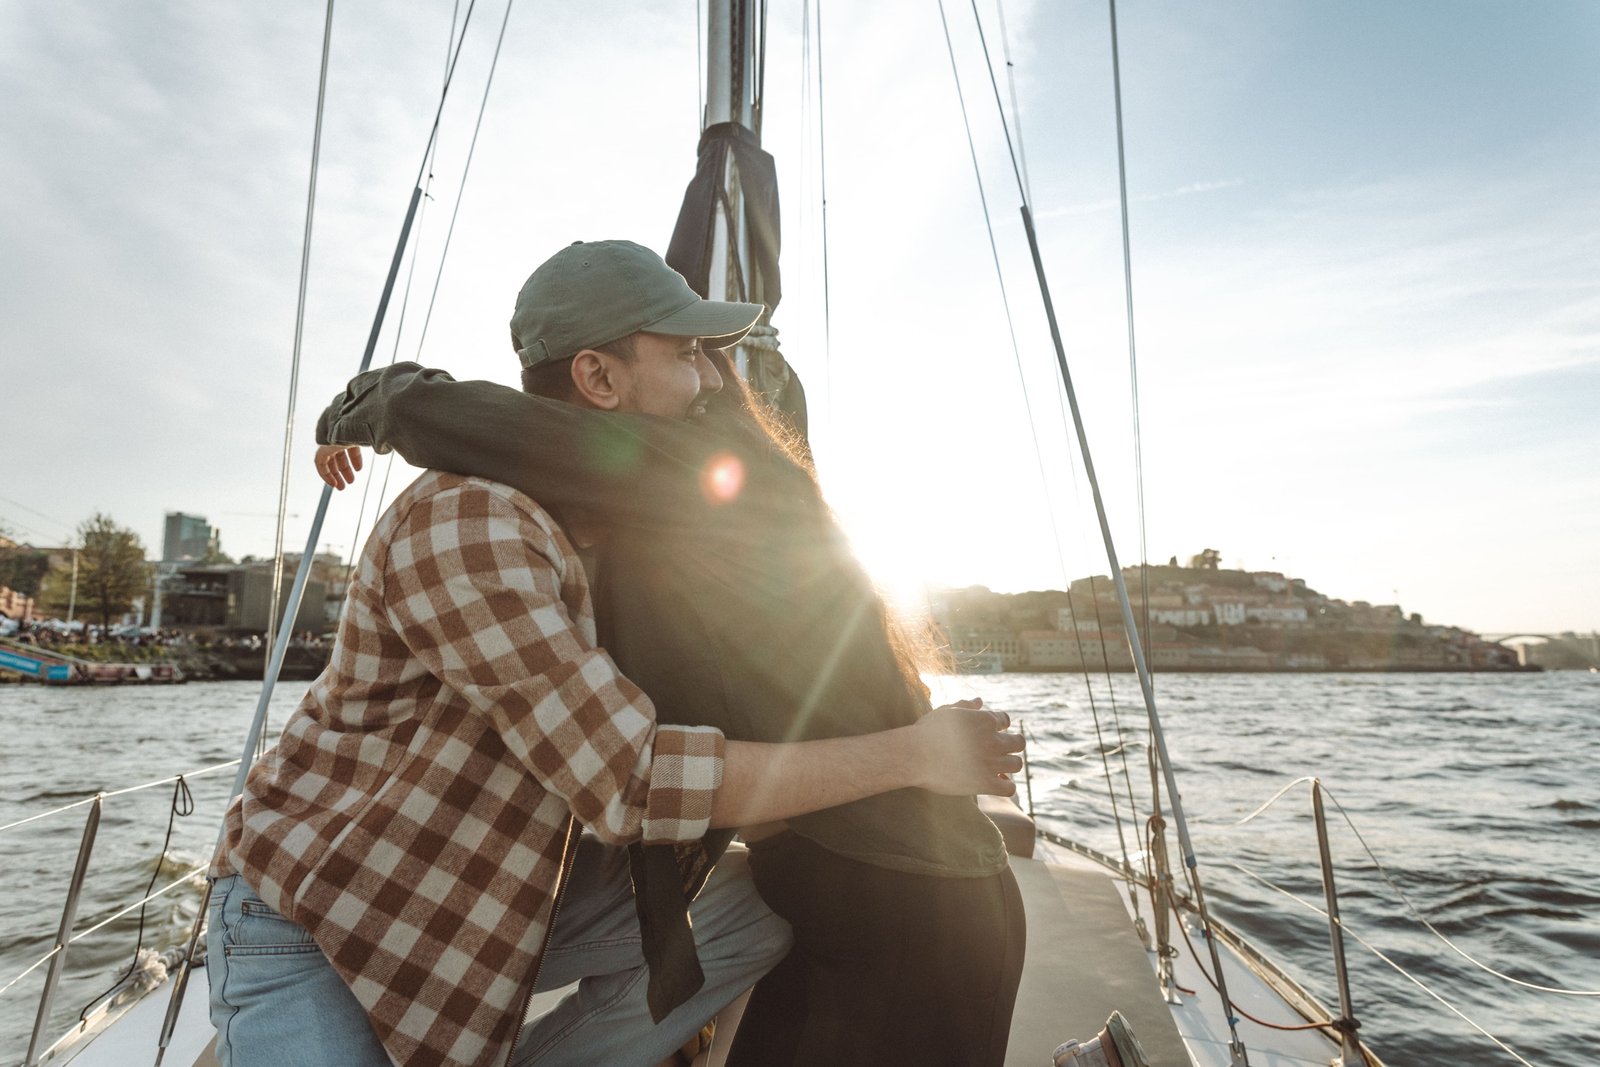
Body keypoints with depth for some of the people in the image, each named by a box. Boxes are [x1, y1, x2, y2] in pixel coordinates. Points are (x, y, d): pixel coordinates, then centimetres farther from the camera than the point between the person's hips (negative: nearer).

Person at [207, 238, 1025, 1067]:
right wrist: (911, 756, -26)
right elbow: (632, 780, -33)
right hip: (308, 914, -7)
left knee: (745, 911, -9)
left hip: (497, 896, 7)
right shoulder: (465, 524, -28)